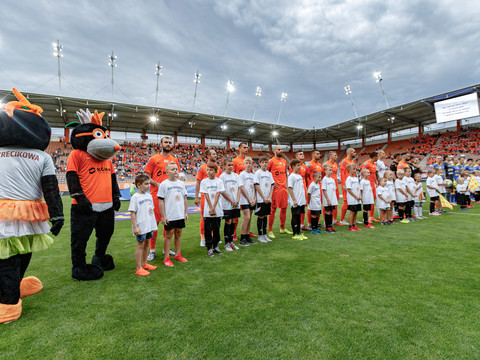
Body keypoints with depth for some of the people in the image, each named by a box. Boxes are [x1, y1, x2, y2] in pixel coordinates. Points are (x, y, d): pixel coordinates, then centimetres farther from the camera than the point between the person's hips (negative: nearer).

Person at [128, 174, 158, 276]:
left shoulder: (149, 196, 9)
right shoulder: (135, 197, -12)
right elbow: (132, 213, -13)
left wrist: (154, 223, 15)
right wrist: (135, 227, -16)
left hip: (149, 225, 7)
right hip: (141, 227, -7)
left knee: (146, 243, 16)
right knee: (140, 245, 2)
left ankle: (144, 264, 30)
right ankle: (138, 268, 12)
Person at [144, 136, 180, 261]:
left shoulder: (175, 160, 13)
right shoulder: (153, 159, 1)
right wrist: (158, 185, -14)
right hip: (156, 194, -4)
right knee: (154, 221, 0)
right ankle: (152, 250, 13)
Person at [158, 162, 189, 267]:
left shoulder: (181, 183, 8)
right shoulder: (164, 184, -6)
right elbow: (161, 201, -7)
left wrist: (186, 212, 9)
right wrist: (163, 216, -10)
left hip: (180, 215, 5)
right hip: (169, 216, -4)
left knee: (178, 233, 13)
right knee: (168, 235, 4)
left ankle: (178, 254, 27)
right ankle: (166, 258, 15)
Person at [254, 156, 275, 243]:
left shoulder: (269, 173, 11)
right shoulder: (258, 173, -5)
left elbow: (272, 186, 10)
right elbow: (256, 186, -10)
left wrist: (269, 197, -3)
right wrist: (264, 198, -11)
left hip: (268, 199, 5)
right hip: (260, 199, -5)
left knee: (265, 216, 11)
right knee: (260, 216, 1)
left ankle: (265, 234, 21)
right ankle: (260, 236, 11)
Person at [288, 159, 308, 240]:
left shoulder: (300, 176, 15)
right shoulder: (291, 176, -10)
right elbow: (290, 189, -15)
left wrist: (304, 199, 19)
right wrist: (294, 200, -18)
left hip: (301, 201, 8)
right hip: (296, 202, -8)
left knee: (299, 216, 13)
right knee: (295, 217, 0)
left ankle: (299, 233, 22)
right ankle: (295, 234, 9)